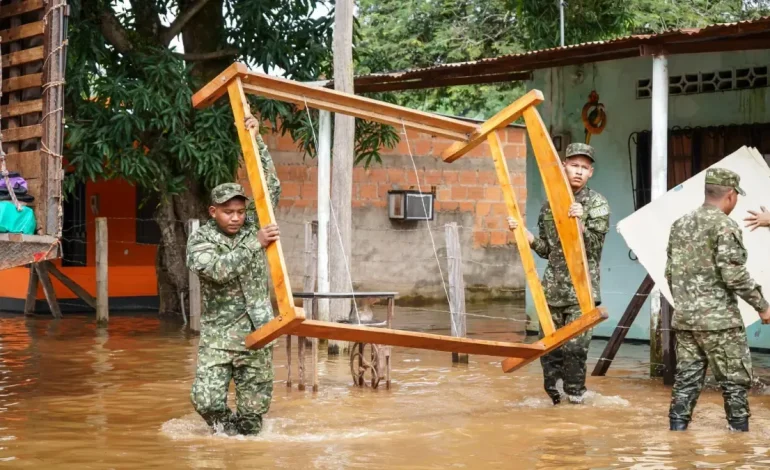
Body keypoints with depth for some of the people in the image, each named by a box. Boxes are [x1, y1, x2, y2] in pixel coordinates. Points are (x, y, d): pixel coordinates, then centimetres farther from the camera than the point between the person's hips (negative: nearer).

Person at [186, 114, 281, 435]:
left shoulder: (252, 227, 7)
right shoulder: (199, 241, -2)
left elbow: (271, 188, 4)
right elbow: (219, 269, -20)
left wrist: (256, 140, -2)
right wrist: (256, 244, -23)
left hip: (257, 333, 2)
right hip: (218, 336, -2)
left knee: (254, 408, 1)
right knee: (206, 400, -14)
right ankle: (226, 429, 15)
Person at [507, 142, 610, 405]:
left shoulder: (597, 204, -1)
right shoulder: (550, 204, 11)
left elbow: (594, 246, -10)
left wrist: (580, 223, -26)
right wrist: (522, 232, 3)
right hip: (553, 287, 4)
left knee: (574, 345, -7)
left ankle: (575, 394, 7)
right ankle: (553, 393, 19)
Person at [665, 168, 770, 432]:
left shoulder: (680, 224, 11)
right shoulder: (725, 225, -12)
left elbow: (670, 273, 15)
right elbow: (734, 275, -18)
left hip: (683, 318, 7)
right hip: (718, 319, -7)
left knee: (686, 380, 8)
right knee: (735, 381, 4)